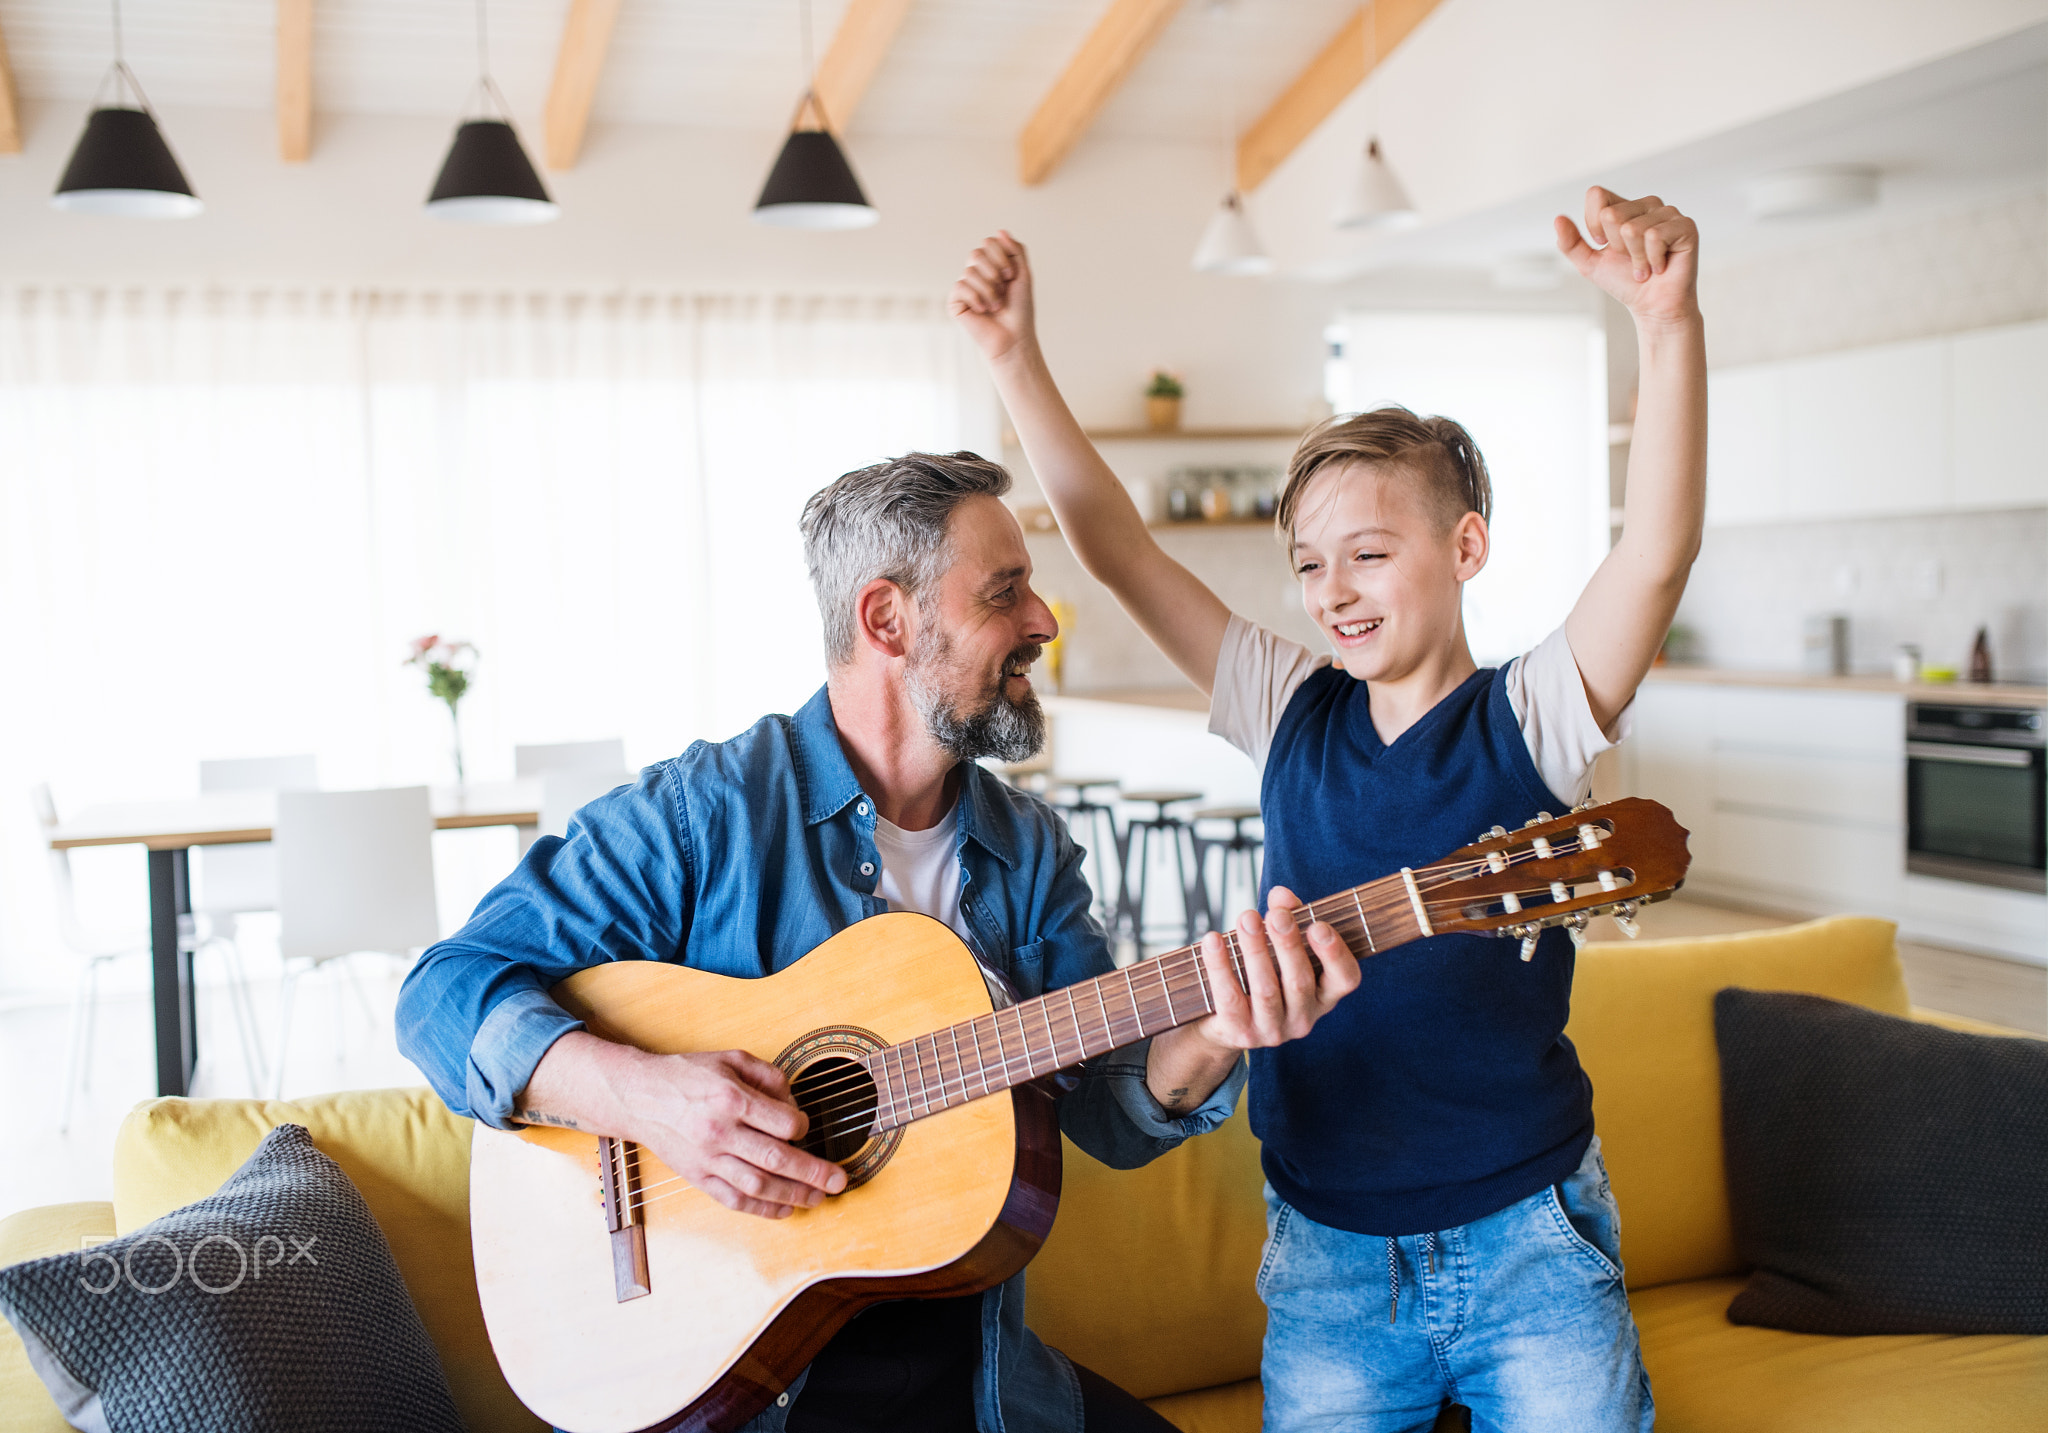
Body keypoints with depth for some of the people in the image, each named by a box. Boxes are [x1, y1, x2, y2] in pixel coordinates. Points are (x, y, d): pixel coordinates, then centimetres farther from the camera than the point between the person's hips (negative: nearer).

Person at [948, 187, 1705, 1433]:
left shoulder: (1529, 720, -8)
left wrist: (1670, 321, -37)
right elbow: (1121, 551, 0)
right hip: (1328, 1251, 3)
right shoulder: (1296, 714, 2)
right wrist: (1017, 359, -6)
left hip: (1528, 1242, -2)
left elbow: (1659, 550, -24)